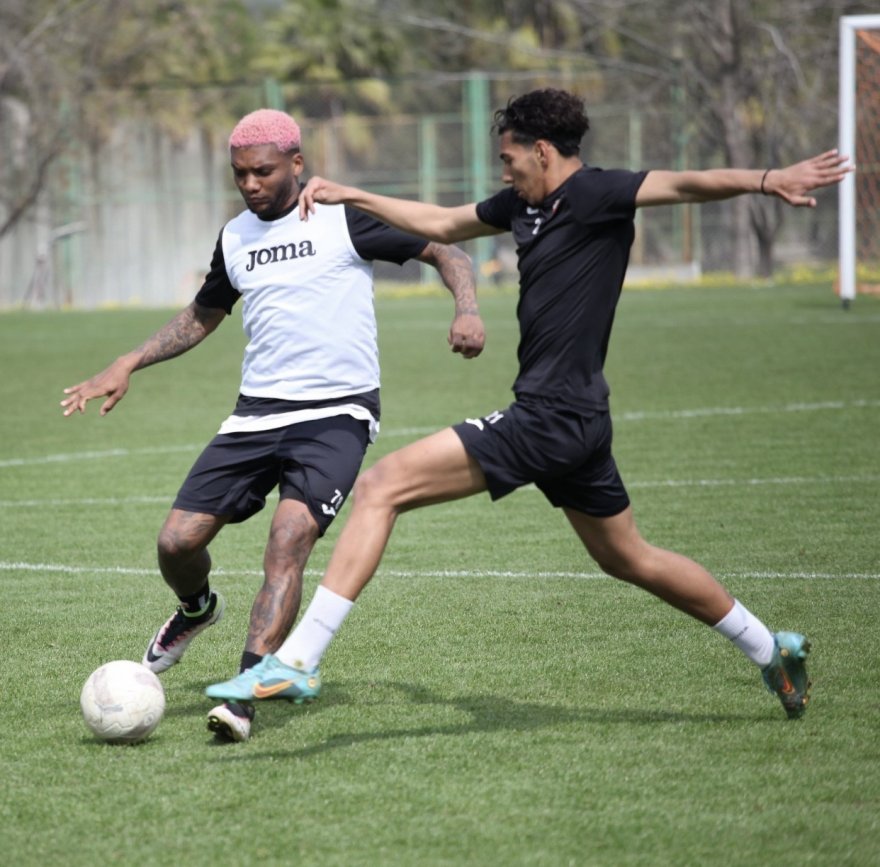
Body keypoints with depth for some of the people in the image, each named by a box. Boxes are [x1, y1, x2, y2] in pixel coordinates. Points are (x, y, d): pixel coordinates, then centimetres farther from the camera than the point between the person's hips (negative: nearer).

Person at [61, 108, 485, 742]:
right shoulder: (235, 237, 13)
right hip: (257, 413, 5)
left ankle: (244, 698, -25)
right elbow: (202, 317, 29)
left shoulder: (343, 217, -3)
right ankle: (197, 609, 33)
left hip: (337, 412, -5)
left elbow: (444, 251, 0)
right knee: (178, 541, -3)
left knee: (290, 536, -25)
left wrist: (467, 310, -19)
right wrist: (127, 366, 20)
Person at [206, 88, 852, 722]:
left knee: (381, 487, -13)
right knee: (628, 558, 24)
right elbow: (441, 224, 30)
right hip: (578, 423, 10)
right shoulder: (526, 204, 14)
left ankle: (297, 661, -17)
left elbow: (685, 185, -25)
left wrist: (763, 180, -42)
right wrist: (350, 196, 30)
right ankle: (773, 650, 36)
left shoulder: (595, 195, -11)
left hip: (550, 419, -10)